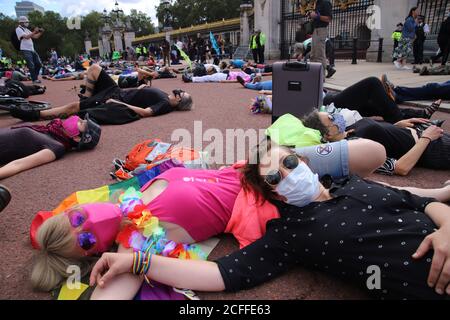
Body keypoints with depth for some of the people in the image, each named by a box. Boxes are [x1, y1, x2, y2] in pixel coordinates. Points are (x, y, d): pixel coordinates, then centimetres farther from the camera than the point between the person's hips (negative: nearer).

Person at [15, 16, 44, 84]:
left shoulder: (26, 30, 21)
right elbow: (26, 37, -19)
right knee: (31, 66, -10)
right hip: (25, 50, -8)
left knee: (39, 64, 5)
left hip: (32, 50, 8)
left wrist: (41, 33, 0)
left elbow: (35, 37, 17)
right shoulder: (18, 29, -5)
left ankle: (35, 78, 16)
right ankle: (34, 80, -2)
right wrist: (34, 32, -19)